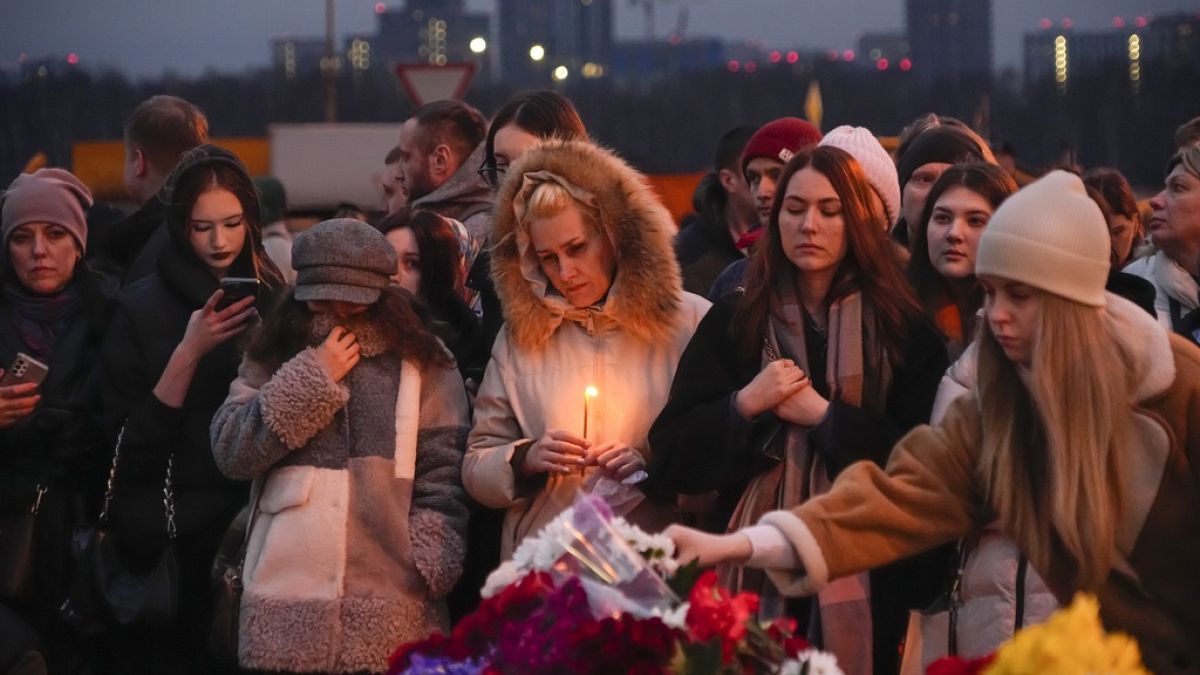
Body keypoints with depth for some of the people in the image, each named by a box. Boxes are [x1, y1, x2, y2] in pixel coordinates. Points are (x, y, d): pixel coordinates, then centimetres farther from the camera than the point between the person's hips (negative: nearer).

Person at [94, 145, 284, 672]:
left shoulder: (273, 300, 6)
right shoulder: (142, 307, -4)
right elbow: (128, 443, -12)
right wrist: (188, 354, -19)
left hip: (255, 522, 3)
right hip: (168, 532, -3)